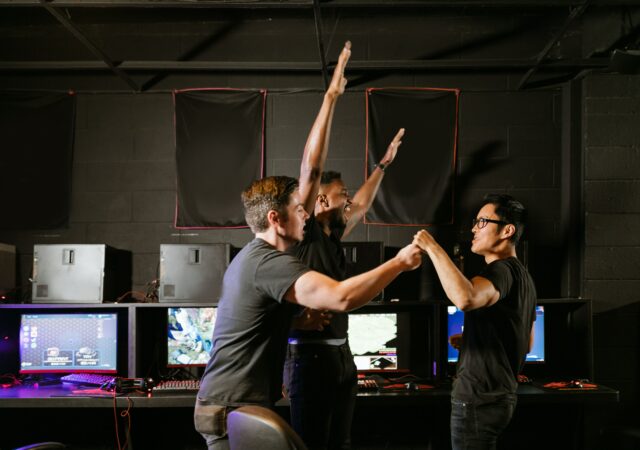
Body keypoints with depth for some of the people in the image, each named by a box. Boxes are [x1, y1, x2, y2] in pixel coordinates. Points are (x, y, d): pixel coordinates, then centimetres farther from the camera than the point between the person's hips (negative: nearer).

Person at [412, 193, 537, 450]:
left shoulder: (501, 270, -18)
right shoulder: (522, 276, 15)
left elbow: (465, 299, -41)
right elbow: (526, 343, 24)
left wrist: (432, 248, -32)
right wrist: (469, 340, 21)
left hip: (479, 400, -10)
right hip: (501, 396, 10)